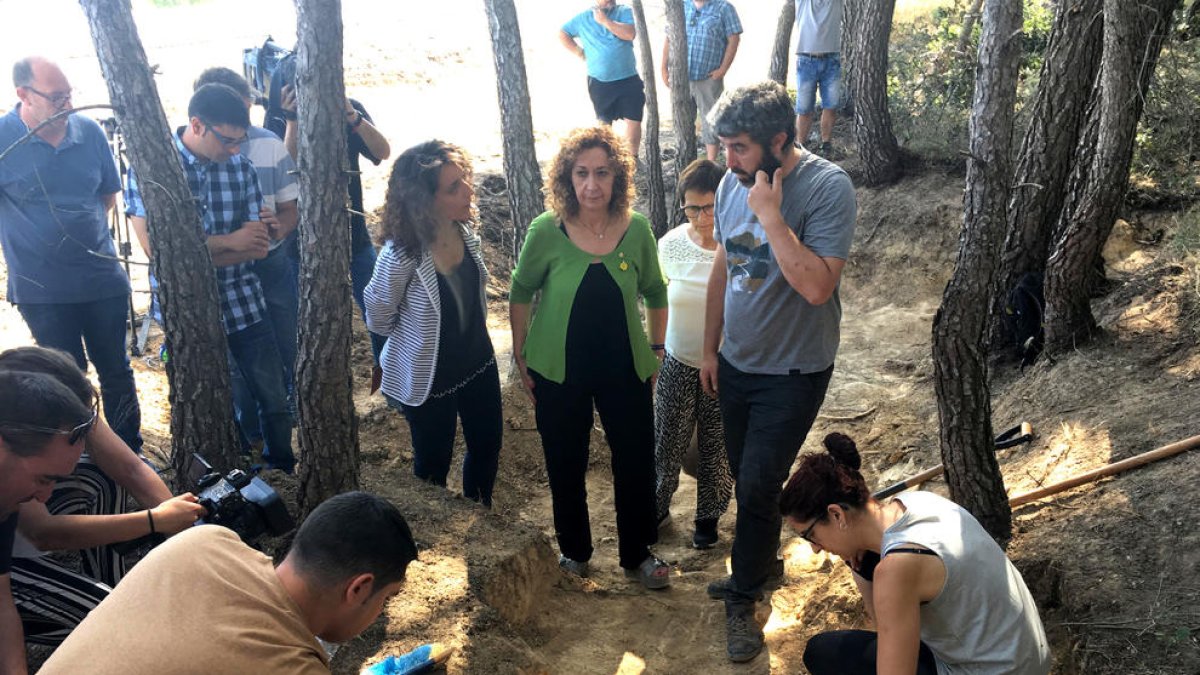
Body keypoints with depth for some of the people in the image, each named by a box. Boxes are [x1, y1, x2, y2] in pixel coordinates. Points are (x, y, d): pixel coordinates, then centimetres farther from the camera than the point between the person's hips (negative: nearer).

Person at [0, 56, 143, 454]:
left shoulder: (89, 131, -1)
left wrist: (83, 231, 5)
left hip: (103, 278, 3)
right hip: (43, 290, -3)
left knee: (116, 372, 14)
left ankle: (131, 453, 29)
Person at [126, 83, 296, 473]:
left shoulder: (240, 168, 0)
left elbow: (259, 247, -4)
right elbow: (156, 248, -17)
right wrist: (227, 242, -14)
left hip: (243, 305, 3)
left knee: (274, 399, 11)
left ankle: (283, 470, 33)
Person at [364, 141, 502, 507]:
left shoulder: (466, 232, -13)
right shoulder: (401, 256, -31)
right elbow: (379, 320, -14)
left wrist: (472, 338, 12)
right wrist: (421, 337, 1)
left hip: (479, 362, 6)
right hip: (428, 378, -6)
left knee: (487, 447, 23)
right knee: (433, 464, 16)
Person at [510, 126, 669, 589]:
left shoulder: (636, 230, -10)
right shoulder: (546, 231, -15)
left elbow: (655, 293, 5)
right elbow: (521, 293, -1)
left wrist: (656, 350, 6)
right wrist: (520, 357, -1)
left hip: (625, 369, 1)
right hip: (558, 371, -1)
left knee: (636, 464, 11)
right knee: (566, 466, 15)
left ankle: (637, 555, 33)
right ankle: (574, 551, 38)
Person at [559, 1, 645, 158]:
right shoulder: (583, 17, 4)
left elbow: (630, 34, -18)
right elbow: (562, 33, 14)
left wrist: (605, 21, -15)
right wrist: (578, 52, 3)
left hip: (628, 80, -1)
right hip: (599, 82, 1)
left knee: (633, 120, -5)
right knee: (604, 121, 12)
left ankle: (632, 157, 5)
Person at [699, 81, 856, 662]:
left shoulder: (827, 188, -22)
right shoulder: (733, 183, -3)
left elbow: (817, 286, -31)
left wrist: (771, 214, -31)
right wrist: (710, 348, 13)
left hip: (792, 373, -6)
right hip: (736, 363, 6)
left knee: (757, 487, -1)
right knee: (746, 480, 18)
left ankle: (742, 600, 20)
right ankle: (760, 563, 42)